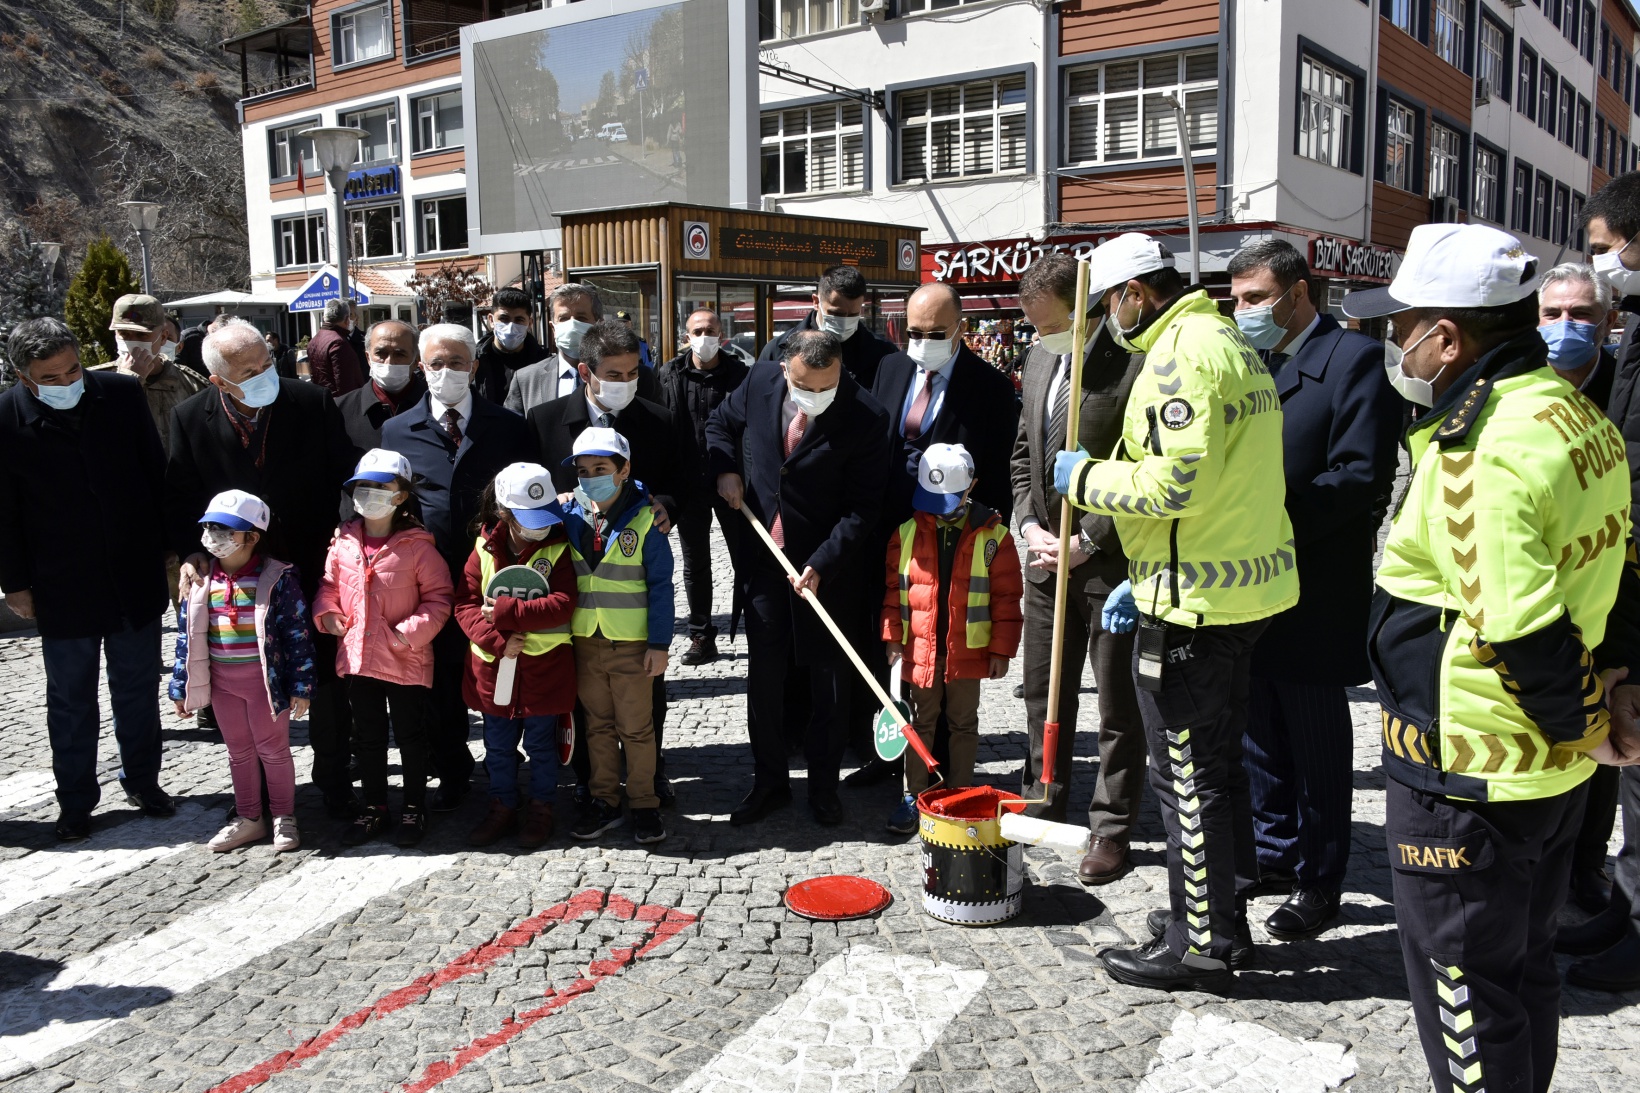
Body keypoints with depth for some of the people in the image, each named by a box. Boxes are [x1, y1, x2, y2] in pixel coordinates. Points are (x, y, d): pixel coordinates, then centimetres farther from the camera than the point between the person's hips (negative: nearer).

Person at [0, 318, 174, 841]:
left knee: (138, 687, 16)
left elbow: (157, 473, 3)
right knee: (70, 699, 11)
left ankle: (142, 779, 33)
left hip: (135, 576, 2)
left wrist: (172, 547, 5)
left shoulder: (121, 393, -7)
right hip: (62, 588, -2)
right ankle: (75, 802, 26)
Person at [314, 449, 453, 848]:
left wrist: (413, 630, -19)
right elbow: (329, 583, 15)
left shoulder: (417, 545, -12)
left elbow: (438, 596, -8)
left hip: (407, 661, -4)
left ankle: (414, 808, 26)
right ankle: (375, 808, 31)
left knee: (411, 737, 10)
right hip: (358, 658, 5)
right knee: (367, 737, 16)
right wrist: (326, 611, -3)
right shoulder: (343, 542, 2)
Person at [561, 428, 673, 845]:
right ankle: (603, 801, 25)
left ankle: (644, 805, 17)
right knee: (598, 724, 14)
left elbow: (660, 586, -7)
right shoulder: (569, 518, 2)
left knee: (637, 727, 4)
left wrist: (659, 644, -10)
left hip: (632, 643, -4)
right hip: (584, 640, 4)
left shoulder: (644, 520, -9)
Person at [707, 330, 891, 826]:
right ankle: (769, 781, 25)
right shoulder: (759, 381, -6)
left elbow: (862, 506, -15)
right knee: (763, 674, 10)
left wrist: (821, 563, -22)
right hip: (763, 555, 3)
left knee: (829, 680, 8)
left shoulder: (866, 418, -18)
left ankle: (823, 784, 25)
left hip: (826, 566, -3)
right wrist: (725, 469, -2)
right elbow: (720, 424, 16)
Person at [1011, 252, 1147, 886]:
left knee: (1118, 703, 5)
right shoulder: (1039, 359, 10)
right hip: (1048, 554, 7)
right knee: (1043, 692, 16)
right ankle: (1044, 806, 32)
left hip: (1110, 557, -7)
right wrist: (1030, 526, 2)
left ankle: (1111, 829, 18)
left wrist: (1084, 540, -16)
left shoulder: (1134, 364, -15)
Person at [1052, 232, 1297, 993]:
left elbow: (1173, 483, -27)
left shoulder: (1181, 354, -17)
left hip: (1195, 603, -10)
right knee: (1216, 763, 20)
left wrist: (1086, 477, -10)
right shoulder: (1229, 342, 17)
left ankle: (1200, 947, 13)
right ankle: (1224, 915, 34)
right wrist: (1146, 581, 19)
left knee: (1188, 775, 1)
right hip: (1246, 585, 11)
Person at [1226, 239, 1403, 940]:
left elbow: (1362, 477, -19)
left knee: (1317, 745, 5)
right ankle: (1276, 854, 32)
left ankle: (1319, 882, 18)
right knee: (1261, 737, 17)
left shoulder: (1354, 359, -10)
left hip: (1314, 597, -7)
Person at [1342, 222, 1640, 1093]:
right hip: (1549, 764, 10)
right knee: (1522, 963, 23)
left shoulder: (1479, 451, -25)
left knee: (1462, 980, 8)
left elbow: (1522, 631, -28)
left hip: (1468, 769, -10)